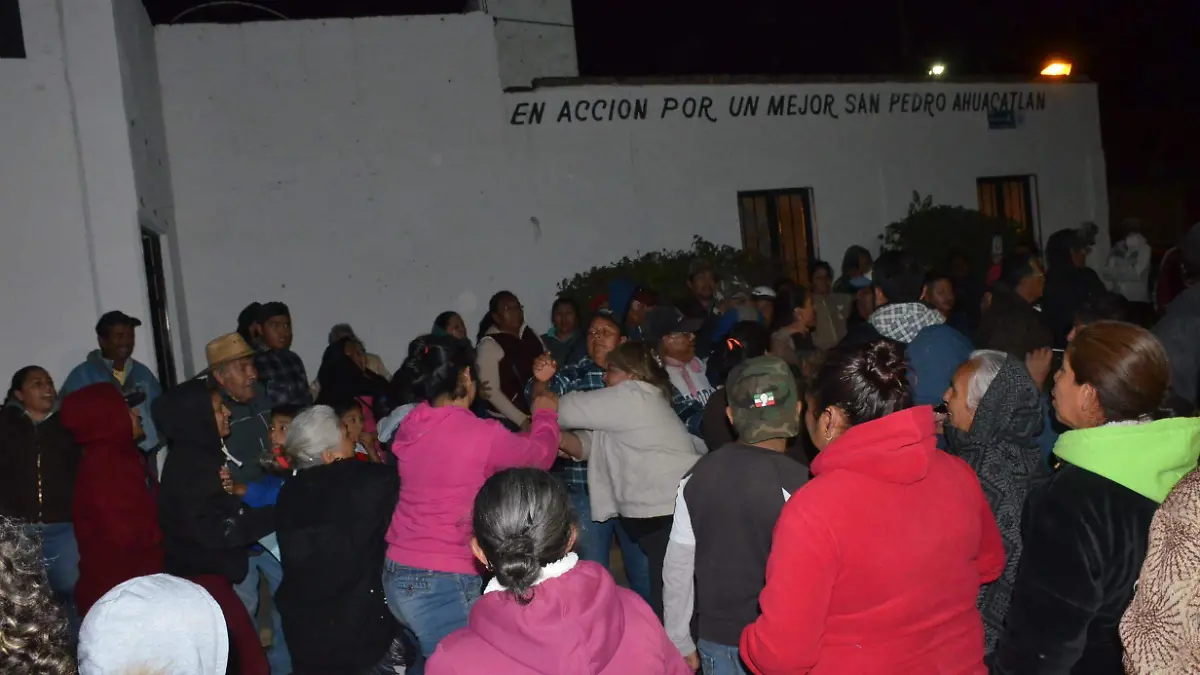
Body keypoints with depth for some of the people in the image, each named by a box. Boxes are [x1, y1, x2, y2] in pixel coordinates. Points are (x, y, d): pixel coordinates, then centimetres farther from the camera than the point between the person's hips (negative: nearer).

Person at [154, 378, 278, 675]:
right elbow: (214, 530, -22)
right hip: (201, 572, -9)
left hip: (208, 568, 9)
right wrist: (275, 515, -21)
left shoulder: (201, 454, 7)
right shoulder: (189, 465, -20)